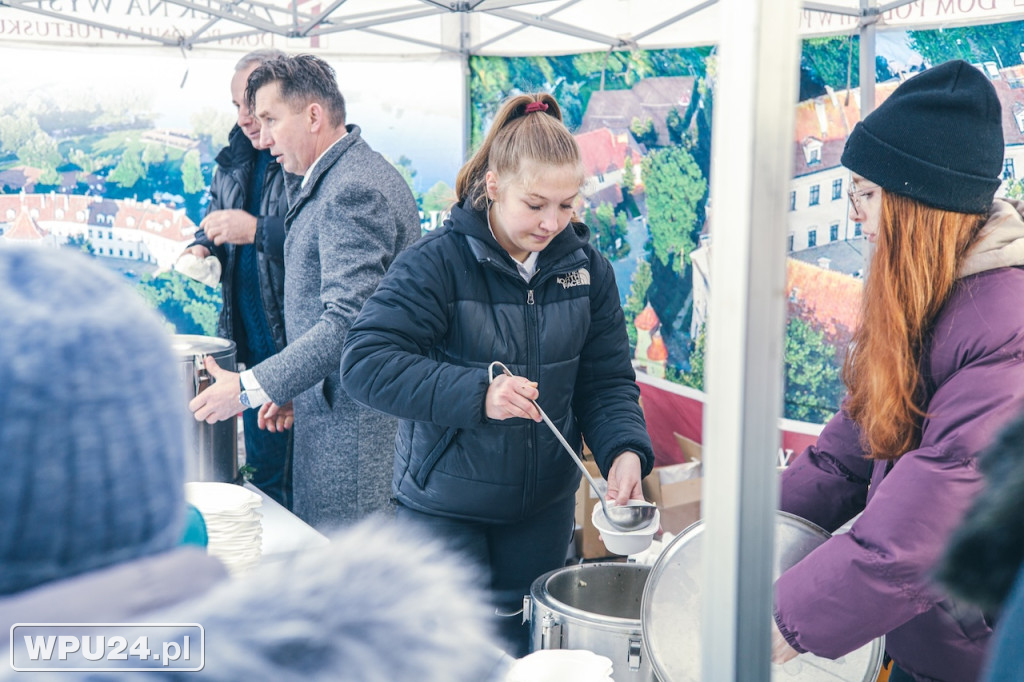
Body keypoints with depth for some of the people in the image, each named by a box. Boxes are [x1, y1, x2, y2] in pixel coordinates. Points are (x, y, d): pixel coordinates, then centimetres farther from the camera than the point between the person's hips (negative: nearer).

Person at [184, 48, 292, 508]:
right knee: (262, 465, 17)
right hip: (254, 341, 8)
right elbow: (216, 217, 29)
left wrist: (256, 231, -23)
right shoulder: (237, 157, 14)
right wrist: (203, 247, 9)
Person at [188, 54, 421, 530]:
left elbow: (348, 321, -25)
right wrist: (292, 389, 17)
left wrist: (249, 389, -22)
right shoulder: (337, 179, 16)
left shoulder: (352, 190, -18)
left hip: (352, 423, -10)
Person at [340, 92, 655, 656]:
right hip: (443, 507, -4)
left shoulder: (586, 267, -2)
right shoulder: (437, 261, -17)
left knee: (526, 651, 17)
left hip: (543, 508, 4)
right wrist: (476, 394, -32)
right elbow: (364, 363, -23)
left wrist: (625, 451, -19)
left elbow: (608, 380, 1)